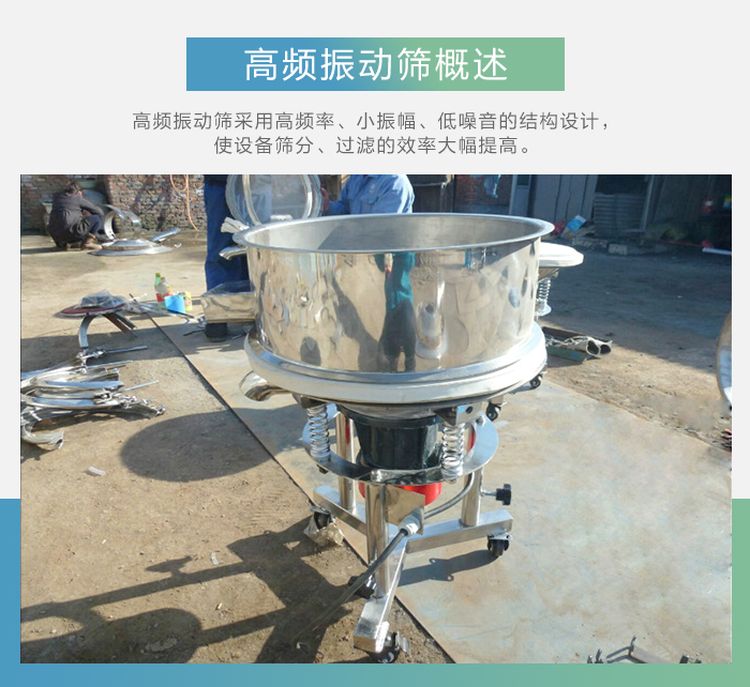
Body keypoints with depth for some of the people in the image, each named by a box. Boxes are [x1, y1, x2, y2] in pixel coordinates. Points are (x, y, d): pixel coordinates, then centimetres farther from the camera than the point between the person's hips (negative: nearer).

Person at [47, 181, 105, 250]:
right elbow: (100, 212, 16)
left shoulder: (57, 196, 22)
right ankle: (87, 242, -2)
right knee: (98, 217, 10)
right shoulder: (80, 199, 9)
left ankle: (62, 243, 15)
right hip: (73, 232, -6)